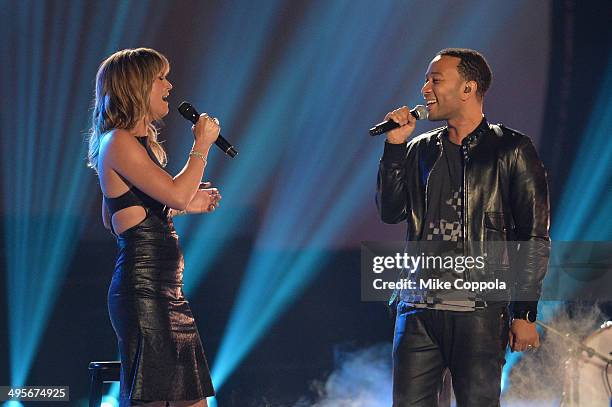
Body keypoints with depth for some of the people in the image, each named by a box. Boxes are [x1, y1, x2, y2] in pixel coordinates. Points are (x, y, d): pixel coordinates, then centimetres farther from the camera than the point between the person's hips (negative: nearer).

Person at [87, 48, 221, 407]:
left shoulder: (142, 144, 20)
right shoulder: (118, 142, -10)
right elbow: (175, 193, -20)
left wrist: (185, 205, 21)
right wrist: (202, 144, -6)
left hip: (168, 289, 10)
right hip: (142, 287, -10)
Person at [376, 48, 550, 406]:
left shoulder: (511, 150, 1)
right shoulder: (420, 150, 15)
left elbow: (535, 239, -2)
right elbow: (391, 213, 7)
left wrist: (525, 313, -8)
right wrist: (395, 146, 1)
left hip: (479, 312, -4)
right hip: (418, 308, 4)